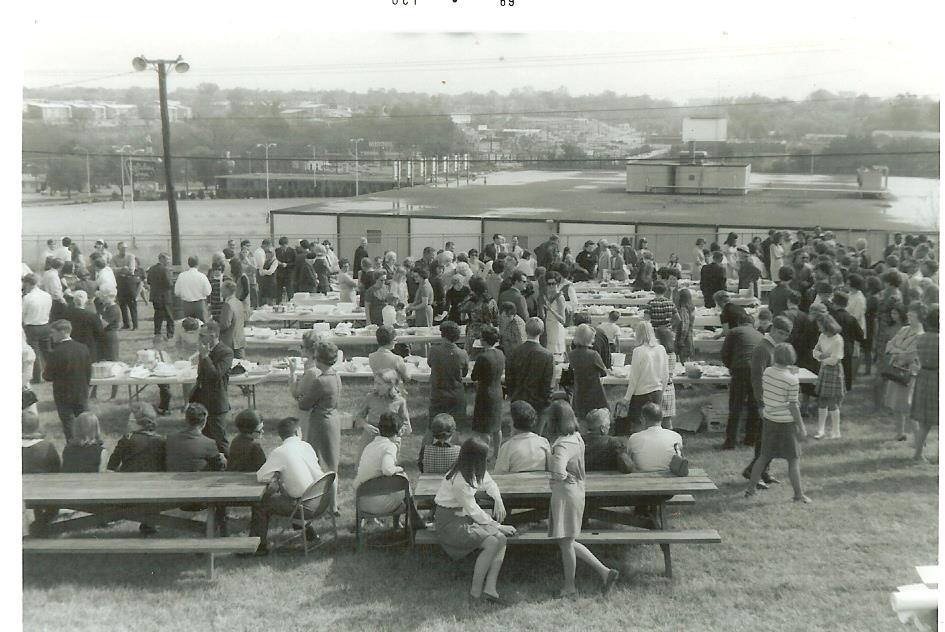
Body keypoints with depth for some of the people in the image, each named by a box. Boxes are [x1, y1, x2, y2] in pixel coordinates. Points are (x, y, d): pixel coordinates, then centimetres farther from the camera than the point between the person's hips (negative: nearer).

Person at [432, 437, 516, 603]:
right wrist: (497, 526, -13)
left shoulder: (475, 471, 0)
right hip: (450, 522, -9)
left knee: (501, 538, -12)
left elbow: (489, 483, 21)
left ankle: (489, 588, -14)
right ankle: (475, 591, -13)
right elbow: (473, 511, -20)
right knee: (492, 543, -25)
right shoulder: (459, 480, -26)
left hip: (465, 517, 9)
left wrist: (498, 500, 1)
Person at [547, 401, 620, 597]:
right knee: (567, 542, 19)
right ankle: (604, 571, 18)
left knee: (566, 542, 6)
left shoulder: (563, 445, -23)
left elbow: (557, 470, -39)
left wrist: (565, 477, -19)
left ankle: (569, 586, 21)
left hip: (565, 494, -9)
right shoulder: (577, 437, 6)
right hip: (575, 492, 9)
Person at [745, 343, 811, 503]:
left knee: (764, 456, 16)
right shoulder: (791, 379, -17)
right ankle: (798, 494, 7)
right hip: (786, 422, -5)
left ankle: (751, 488, 20)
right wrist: (801, 427, -8)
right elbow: (793, 405, -15)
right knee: (794, 459, 5)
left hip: (769, 419, 5)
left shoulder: (767, 372, -2)